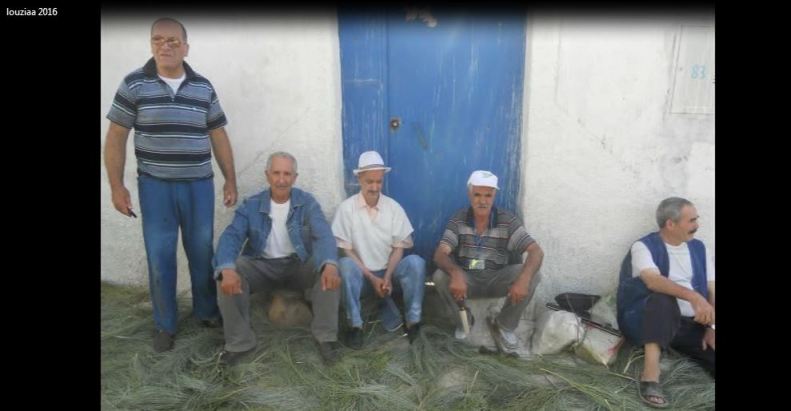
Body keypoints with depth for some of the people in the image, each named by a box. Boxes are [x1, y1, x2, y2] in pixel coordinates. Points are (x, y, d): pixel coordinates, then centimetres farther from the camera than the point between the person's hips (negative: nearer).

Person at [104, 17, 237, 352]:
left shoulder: (203, 87, 5)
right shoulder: (133, 84, -1)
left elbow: (218, 136, 9)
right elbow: (115, 138, 1)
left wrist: (231, 180, 7)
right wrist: (116, 186, -4)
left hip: (199, 185, 2)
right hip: (155, 186, -1)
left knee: (203, 252, 9)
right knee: (159, 257, 5)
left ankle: (207, 311, 29)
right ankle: (165, 324, 21)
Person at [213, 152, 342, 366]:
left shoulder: (307, 203, -6)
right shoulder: (251, 205, -3)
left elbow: (323, 235, -21)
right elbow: (231, 236, -16)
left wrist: (330, 265, -45)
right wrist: (227, 269, -40)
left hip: (300, 265, 0)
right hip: (262, 266, 1)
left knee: (329, 272, -30)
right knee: (226, 276, -27)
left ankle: (325, 337, -14)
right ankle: (239, 342, -10)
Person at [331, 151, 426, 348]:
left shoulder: (394, 207, -3)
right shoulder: (347, 208, -9)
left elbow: (398, 247, -2)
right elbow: (346, 250, -9)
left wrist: (387, 277, -17)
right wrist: (371, 278, -16)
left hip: (387, 273, 2)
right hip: (362, 275, -1)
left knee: (416, 262, -27)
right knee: (345, 264, -34)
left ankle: (413, 321, -15)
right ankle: (355, 324, -20)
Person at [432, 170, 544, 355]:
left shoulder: (508, 220, -12)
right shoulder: (458, 220, -10)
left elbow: (536, 251, -20)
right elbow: (440, 254, -20)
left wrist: (523, 278, -42)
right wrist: (456, 273, -44)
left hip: (496, 279, 0)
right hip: (467, 279, 0)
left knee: (532, 276, -25)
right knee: (440, 276, -29)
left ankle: (504, 326, -4)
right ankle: (464, 320, 0)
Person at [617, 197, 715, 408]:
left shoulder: (698, 248, 11)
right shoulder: (644, 247, -8)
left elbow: (711, 289, 7)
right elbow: (653, 281, -26)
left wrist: (712, 328, -6)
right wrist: (694, 297, -39)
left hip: (691, 324, 4)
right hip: (647, 321, -4)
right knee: (663, 298, -38)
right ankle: (650, 377, -39)